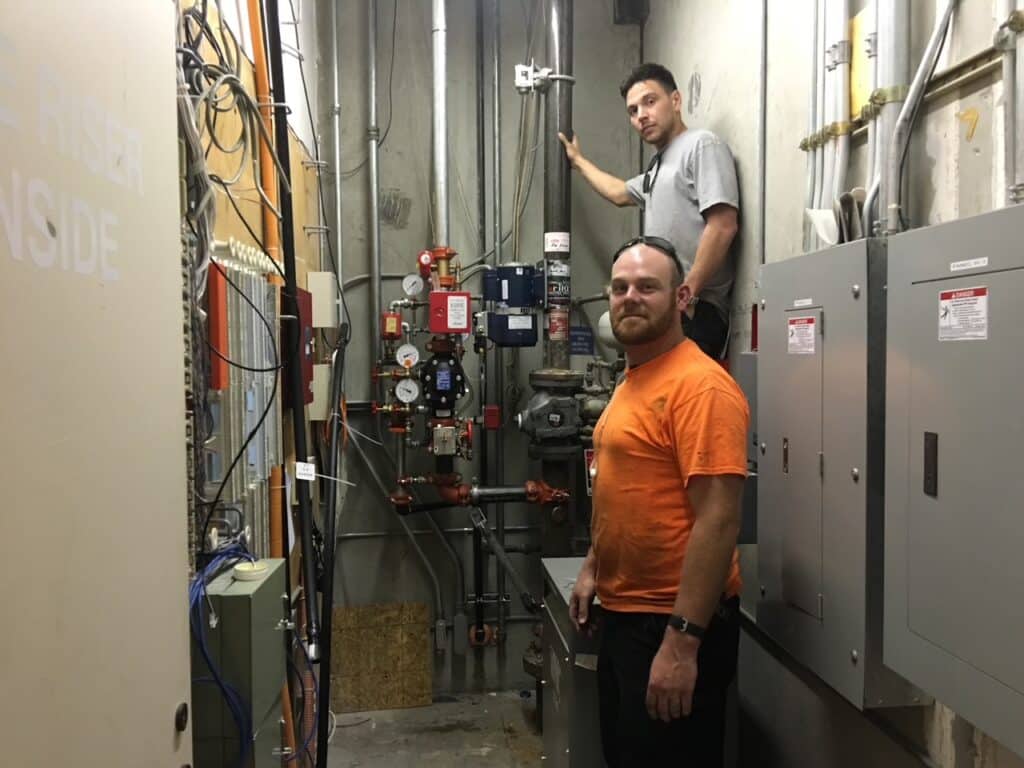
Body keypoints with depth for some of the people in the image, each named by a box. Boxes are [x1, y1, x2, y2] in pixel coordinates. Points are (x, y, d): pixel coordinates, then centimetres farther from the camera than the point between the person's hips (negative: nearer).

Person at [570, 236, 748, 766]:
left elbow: (718, 520, -24)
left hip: (673, 622, -9)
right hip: (621, 612, 9)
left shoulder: (700, 385, -19)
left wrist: (682, 640, -25)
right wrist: (593, 568, 15)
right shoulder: (633, 380, 10)